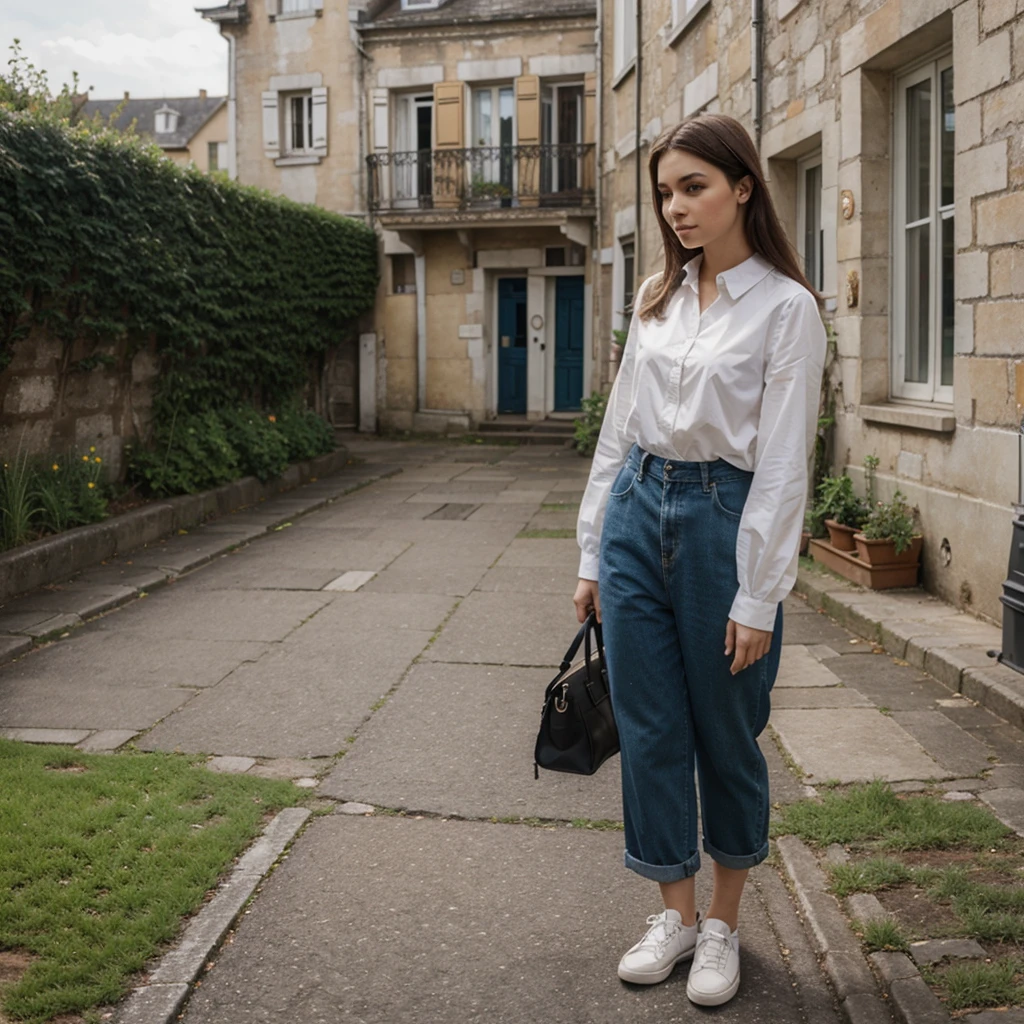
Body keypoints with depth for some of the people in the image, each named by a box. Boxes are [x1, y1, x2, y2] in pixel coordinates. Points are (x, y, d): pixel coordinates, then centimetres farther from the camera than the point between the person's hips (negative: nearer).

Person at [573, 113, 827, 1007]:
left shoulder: (785, 307, -8)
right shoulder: (657, 297, 9)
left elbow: (783, 462, -12)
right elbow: (620, 424, 12)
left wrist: (758, 599, -14)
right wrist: (593, 551, 10)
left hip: (723, 521, -5)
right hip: (639, 509, 5)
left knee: (725, 734, 8)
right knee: (649, 730, 8)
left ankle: (724, 923, 27)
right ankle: (676, 914, 25)